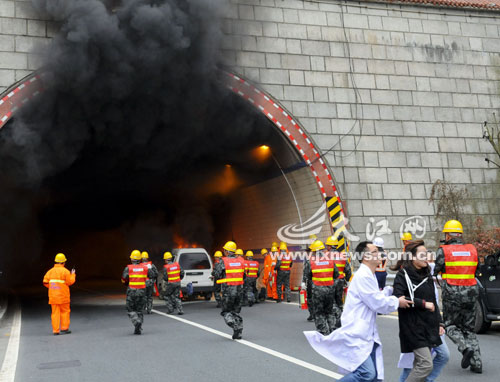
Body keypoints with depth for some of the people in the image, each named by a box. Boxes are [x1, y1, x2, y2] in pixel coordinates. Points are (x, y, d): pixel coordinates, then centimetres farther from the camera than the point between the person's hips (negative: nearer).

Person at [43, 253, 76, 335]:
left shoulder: (50, 271, 5)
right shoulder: (65, 271, -8)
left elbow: (45, 282, 3)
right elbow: (70, 282, -6)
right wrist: (73, 275, 10)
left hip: (53, 296, 4)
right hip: (63, 296, -4)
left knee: (55, 313, 6)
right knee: (65, 311, 8)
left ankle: (55, 330, 5)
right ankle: (64, 328, 8)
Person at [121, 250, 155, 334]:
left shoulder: (128, 268, -6)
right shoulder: (145, 267, 1)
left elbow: (124, 279, -12)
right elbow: (151, 275, 8)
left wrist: (127, 283, 8)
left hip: (131, 291, -2)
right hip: (142, 291, 2)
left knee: (131, 310, 9)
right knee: (140, 310, 12)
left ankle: (137, 321, -17)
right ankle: (138, 329, 8)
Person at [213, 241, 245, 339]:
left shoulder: (223, 262, -11)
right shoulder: (240, 261, 6)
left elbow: (217, 275, -8)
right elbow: (244, 276, 10)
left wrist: (216, 267, 9)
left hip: (228, 290, -5)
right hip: (238, 290, 5)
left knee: (226, 311, 8)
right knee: (236, 311, 15)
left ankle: (235, 325, -17)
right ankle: (238, 333, 12)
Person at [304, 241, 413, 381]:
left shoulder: (369, 276, 17)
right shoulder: (363, 276, -16)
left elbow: (376, 297, 21)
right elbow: (378, 304, -16)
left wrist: (392, 289, 11)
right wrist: (397, 302, -2)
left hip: (367, 334, 10)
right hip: (356, 334, -10)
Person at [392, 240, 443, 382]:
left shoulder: (427, 275, 14)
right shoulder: (403, 275, -8)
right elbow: (397, 298, -21)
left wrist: (439, 323, 13)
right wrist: (423, 304, -17)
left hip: (429, 327, 7)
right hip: (414, 327, -7)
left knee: (420, 365, 10)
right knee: (426, 365, -14)